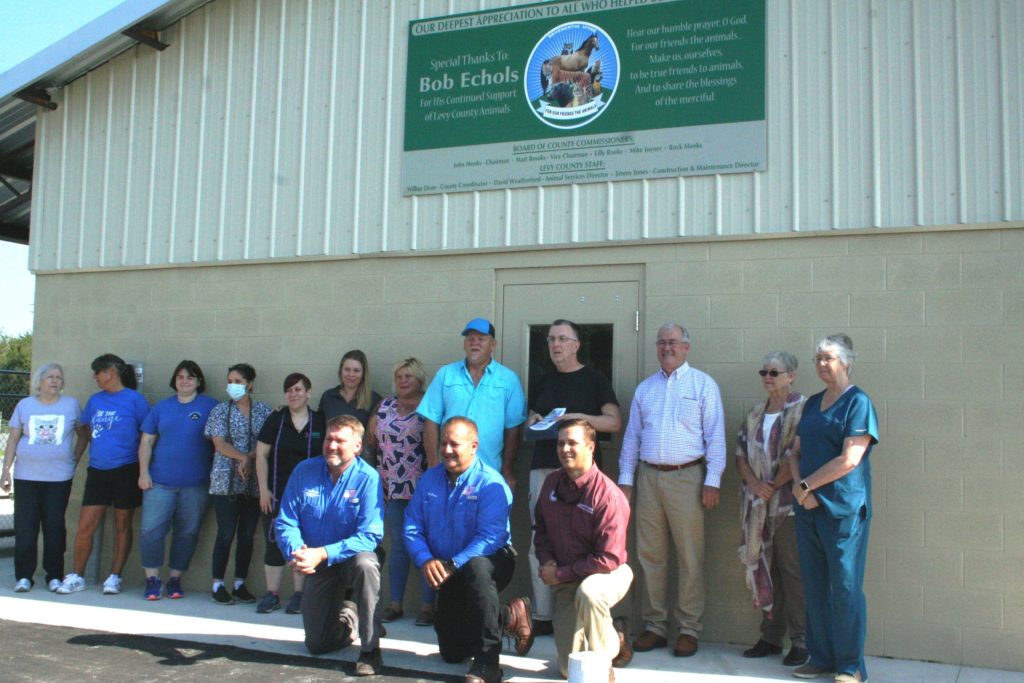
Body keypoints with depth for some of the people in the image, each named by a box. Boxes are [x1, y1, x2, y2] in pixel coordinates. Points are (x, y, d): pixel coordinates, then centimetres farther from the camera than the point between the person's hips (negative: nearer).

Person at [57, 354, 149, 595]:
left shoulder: (134, 399, -5)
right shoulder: (94, 400, 10)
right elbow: (85, 433, 18)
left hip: (125, 471, -4)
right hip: (97, 471, 4)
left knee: (122, 526, 7)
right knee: (85, 525, 1)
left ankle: (114, 577, 15)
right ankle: (76, 577, 12)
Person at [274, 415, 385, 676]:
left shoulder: (367, 477, -19)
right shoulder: (304, 471, -7)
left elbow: (370, 536, -25)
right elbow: (285, 522, -7)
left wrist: (323, 554, -34)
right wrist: (295, 552, -27)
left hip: (351, 558, -3)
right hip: (318, 566, 4)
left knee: (365, 564, -39)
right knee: (317, 644, 3)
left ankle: (370, 649, -24)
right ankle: (346, 614, 39)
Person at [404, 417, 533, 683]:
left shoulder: (491, 483, -17)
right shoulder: (429, 479, 1)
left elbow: (490, 538, -26)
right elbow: (412, 528, -3)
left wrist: (453, 565, -35)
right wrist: (425, 560, -22)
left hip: (491, 561, -6)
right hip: (449, 574, 6)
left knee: (476, 566, -43)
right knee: (451, 653, 8)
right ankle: (509, 618, 32)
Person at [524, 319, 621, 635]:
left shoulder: (595, 380, 4)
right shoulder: (542, 382, 17)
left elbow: (615, 422, -1)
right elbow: (530, 421, 24)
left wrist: (582, 417, -15)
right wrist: (532, 424, 1)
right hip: (544, 467, 4)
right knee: (540, 543, 1)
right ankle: (542, 616, 7)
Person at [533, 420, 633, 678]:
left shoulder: (608, 496, -23)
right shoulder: (552, 483, -2)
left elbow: (608, 560, -24)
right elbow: (541, 528, 13)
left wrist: (560, 574, -19)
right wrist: (547, 560, -7)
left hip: (609, 574, -6)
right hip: (566, 582, 6)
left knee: (588, 591, -43)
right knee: (570, 669, 2)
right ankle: (615, 636, 33)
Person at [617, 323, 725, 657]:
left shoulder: (703, 384, 3)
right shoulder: (645, 388, 15)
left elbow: (715, 435, -1)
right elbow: (631, 436, 16)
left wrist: (712, 480, -8)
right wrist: (625, 479, 10)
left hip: (686, 477, -4)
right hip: (648, 477, 4)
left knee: (690, 557, -1)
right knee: (650, 555, 6)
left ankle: (689, 630, 8)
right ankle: (654, 626, 16)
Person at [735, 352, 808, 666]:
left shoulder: (802, 410, -7)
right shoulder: (755, 413, 15)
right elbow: (740, 452, 10)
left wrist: (773, 485, -12)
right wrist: (754, 484, -6)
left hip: (789, 504, -6)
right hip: (758, 507, 7)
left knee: (793, 573, -2)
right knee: (764, 570, 11)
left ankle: (801, 641, 8)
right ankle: (770, 636, 21)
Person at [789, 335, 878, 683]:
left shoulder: (858, 402, -7)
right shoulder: (812, 403, 14)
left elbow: (849, 459, -15)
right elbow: (797, 451, 13)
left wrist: (807, 484, -10)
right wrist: (799, 487, -5)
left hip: (843, 508, -6)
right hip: (808, 507, 6)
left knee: (845, 587, 0)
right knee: (815, 586, 10)